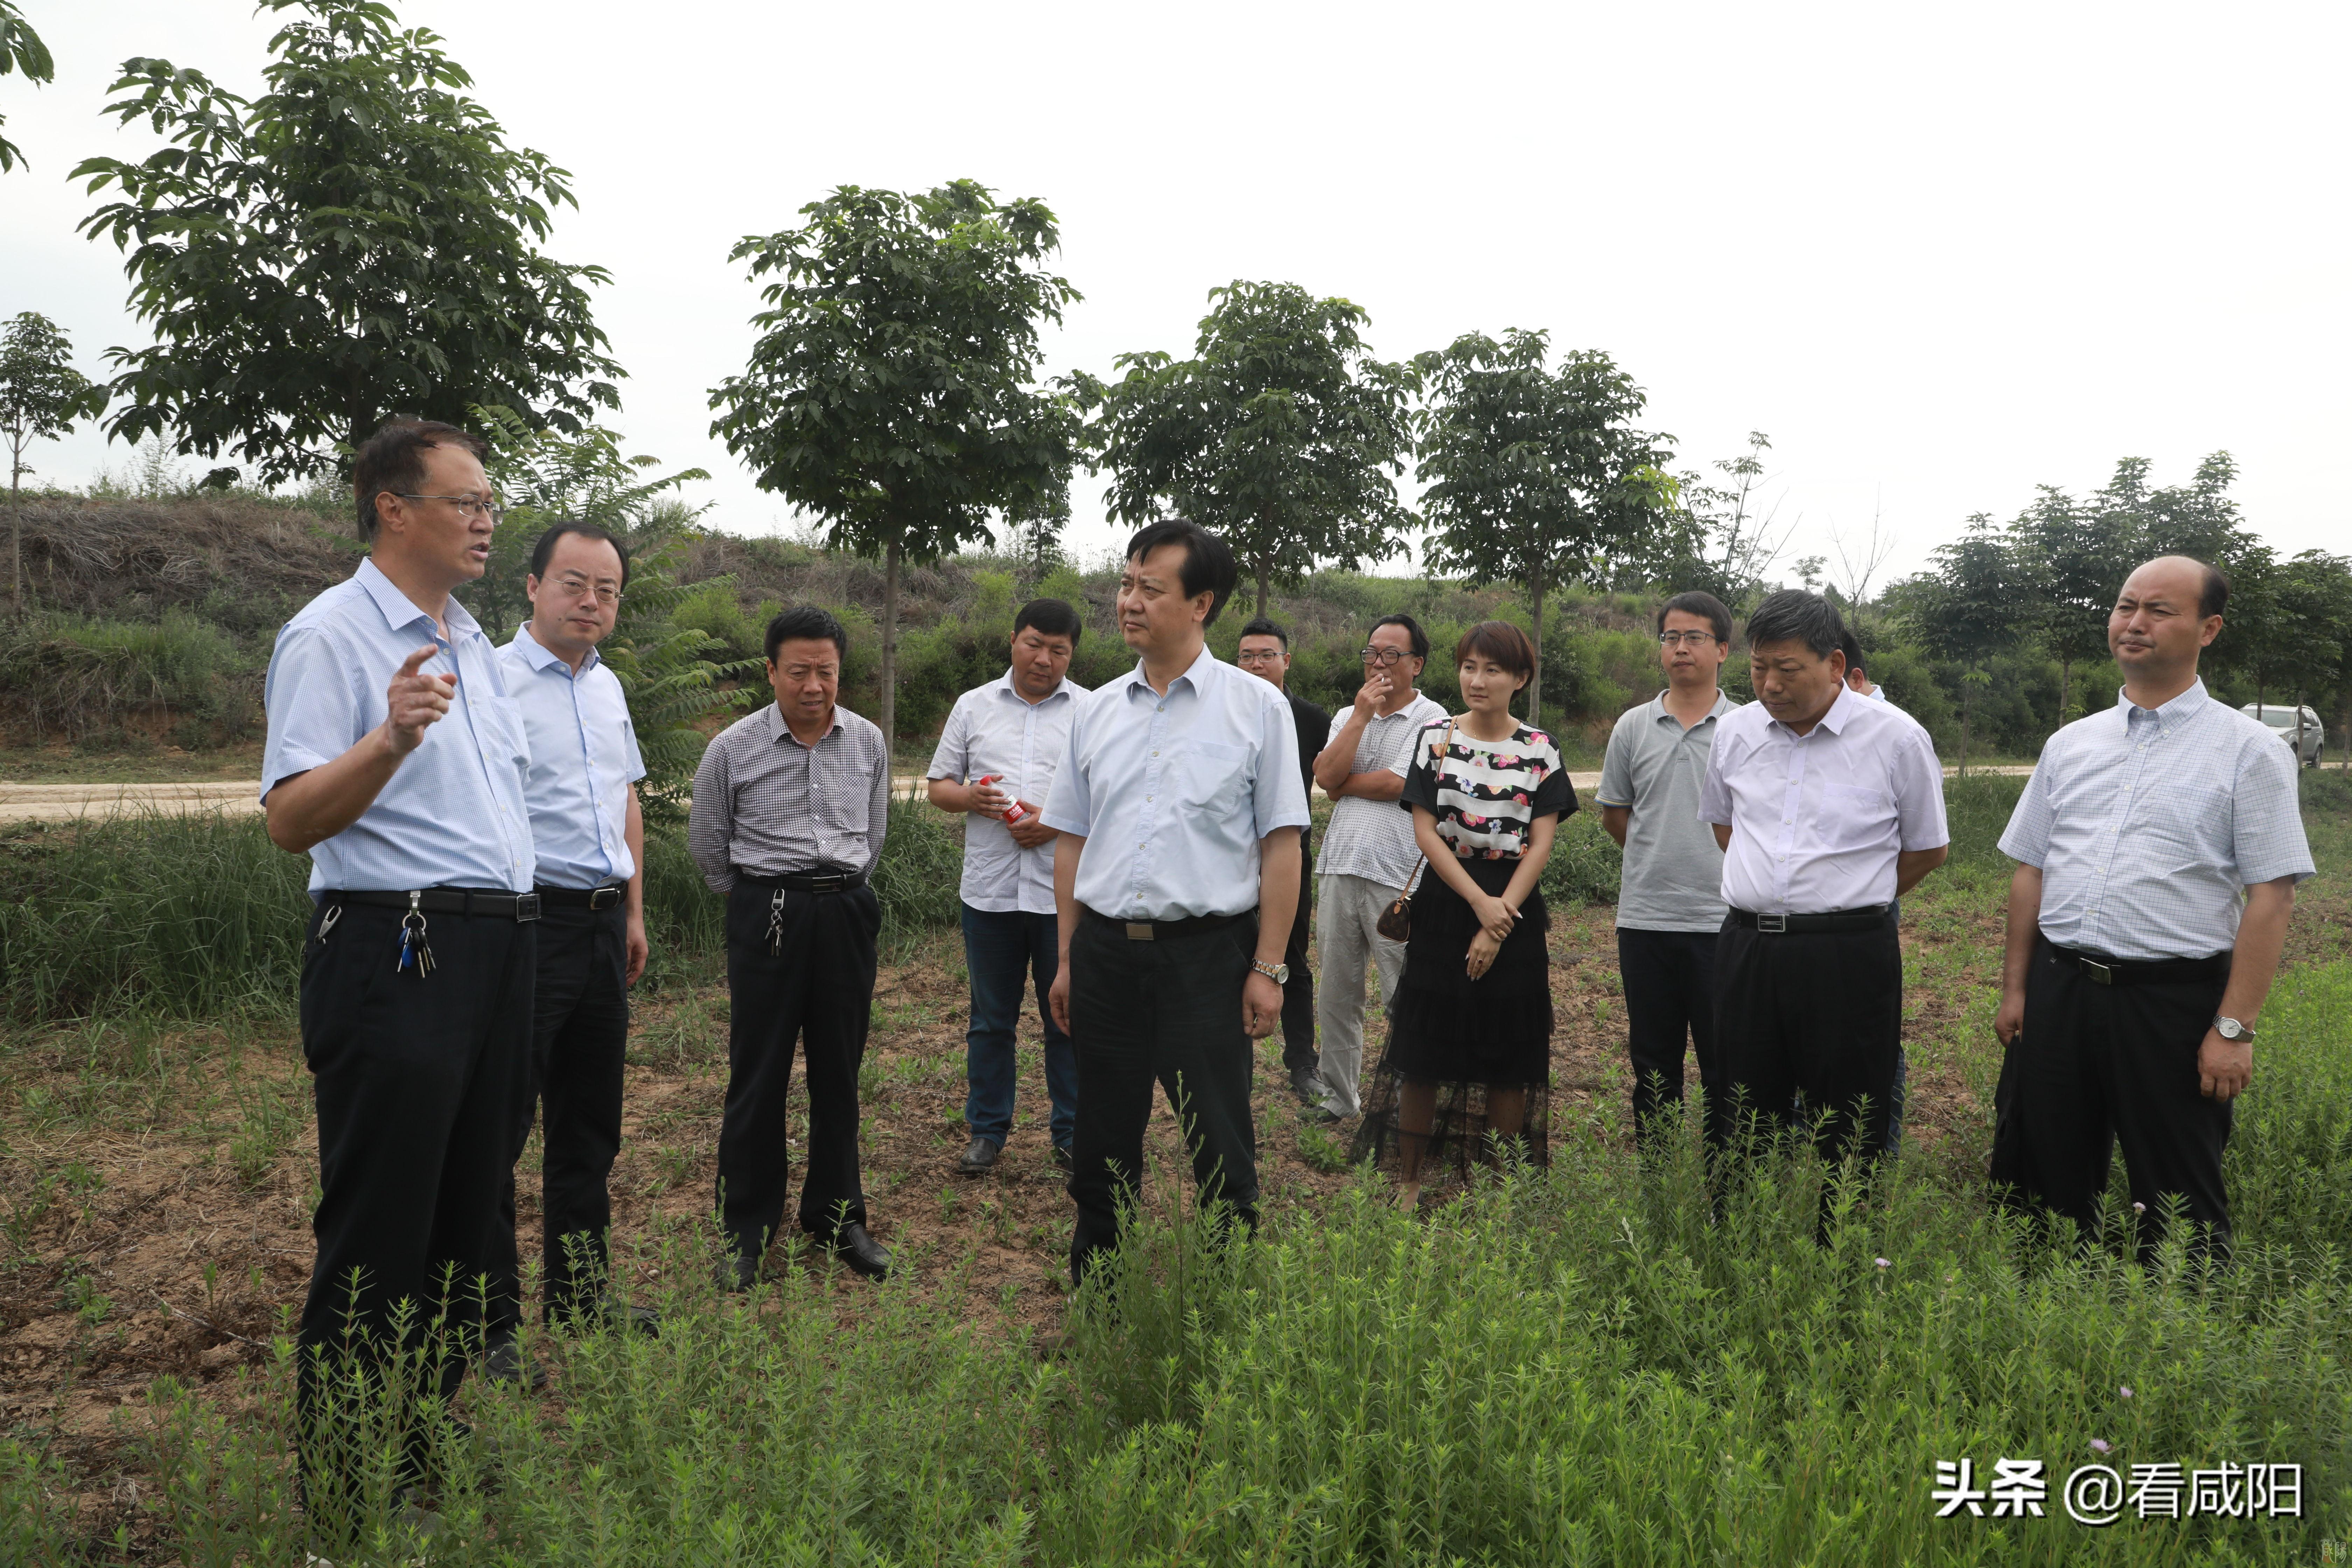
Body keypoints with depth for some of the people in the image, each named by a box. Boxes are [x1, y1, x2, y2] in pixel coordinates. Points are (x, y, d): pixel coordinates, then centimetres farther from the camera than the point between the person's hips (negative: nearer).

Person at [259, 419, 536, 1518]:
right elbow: (291, 821, -18)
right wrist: (388, 742, -33)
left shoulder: (472, 642, 17)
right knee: (375, 1241, -2)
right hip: (394, 955, -9)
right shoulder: (330, 635, -9)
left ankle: (430, 1458, 30)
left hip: (496, 954, 9)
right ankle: (340, 1499, 12)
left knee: (466, 1219, 15)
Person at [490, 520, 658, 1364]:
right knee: (498, 1127, -1)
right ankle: (486, 1319, 10)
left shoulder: (608, 686, 15)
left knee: (590, 1120, 15)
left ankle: (579, 1292, 28)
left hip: (603, 923, 8)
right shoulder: (491, 679, -9)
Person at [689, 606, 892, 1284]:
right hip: (766, 915, -3)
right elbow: (706, 844, 8)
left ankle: (837, 1216, 22)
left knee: (839, 1069, 10)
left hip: (847, 915, 3)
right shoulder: (733, 748, -4)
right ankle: (747, 1230, 13)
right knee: (758, 1073, 1)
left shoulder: (869, 743, 4)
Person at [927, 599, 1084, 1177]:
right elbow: (939, 786, 12)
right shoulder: (973, 706, 9)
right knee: (990, 1018, 10)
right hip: (989, 889, 2)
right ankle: (987, 1130, 22)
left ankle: (1072, 1134, 18)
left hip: (1064, 892, -1)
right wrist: (970, 797, -10)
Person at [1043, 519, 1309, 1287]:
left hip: (1206, 954, -4)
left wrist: (1268, 969, -8)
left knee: (1220, 1146, 2)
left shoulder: (1256, 706, -2)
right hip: (1106, 951, 4)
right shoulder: (1096, 711, 10)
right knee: (1103, 1143, 13)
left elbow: (1281, 844, -4)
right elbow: (1071, 842, 14)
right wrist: (1068, 959, 11)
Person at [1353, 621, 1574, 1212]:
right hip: (1445, 904, 0)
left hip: (1515, 911, 0)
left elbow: (1541, 842, -3)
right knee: (1424, 1055, 3)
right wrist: (1479, 903, -14)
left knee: (1509, 1058, 6)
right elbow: (1425, 832, -4)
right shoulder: (1436, 740, 2)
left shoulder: (1541, 750, 3)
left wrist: (1500, 918, -12)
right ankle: (1409, 1182, 14)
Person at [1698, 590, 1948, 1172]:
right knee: (1742, 1130, 11)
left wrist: (1850, 899, 7)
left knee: (1847, 1140, 2)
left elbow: (1929, 848, 5)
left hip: (1848, 956, -3)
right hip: (1746, 947, 4)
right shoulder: (1734, 731, 5)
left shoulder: (1896, 738, -6)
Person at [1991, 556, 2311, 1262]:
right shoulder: (2070, 744, 11)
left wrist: (2234, 1027, -13)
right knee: (2049, 1186, 13)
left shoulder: (2247, 749, -3)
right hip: (2058, 991, 4)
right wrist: (2015, 990, 10)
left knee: (2179, 1209, 6)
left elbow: (2272, 895, -8)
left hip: (2173, 1002, -4)